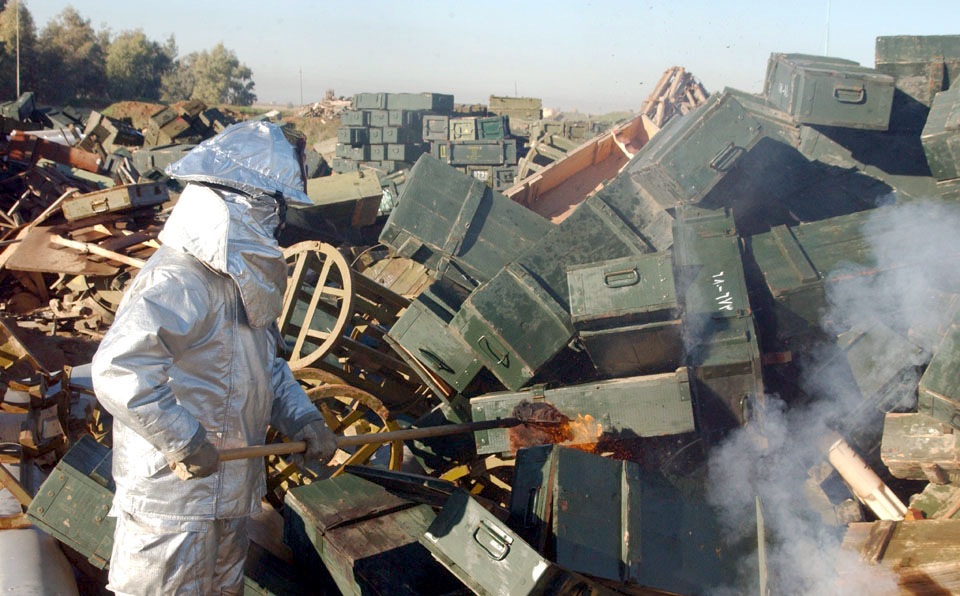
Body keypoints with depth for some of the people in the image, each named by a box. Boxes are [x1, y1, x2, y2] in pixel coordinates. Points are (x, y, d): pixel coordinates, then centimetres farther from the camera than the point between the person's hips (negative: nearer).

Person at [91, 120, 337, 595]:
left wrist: (303, 419, 1)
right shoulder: (178, 281, -26)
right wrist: (185, 443, -30)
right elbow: (119, 369, -38)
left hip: (228, 491, 10)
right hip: (173, 498, -10)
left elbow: (265, 366, 16)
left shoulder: (243, 278, 9)